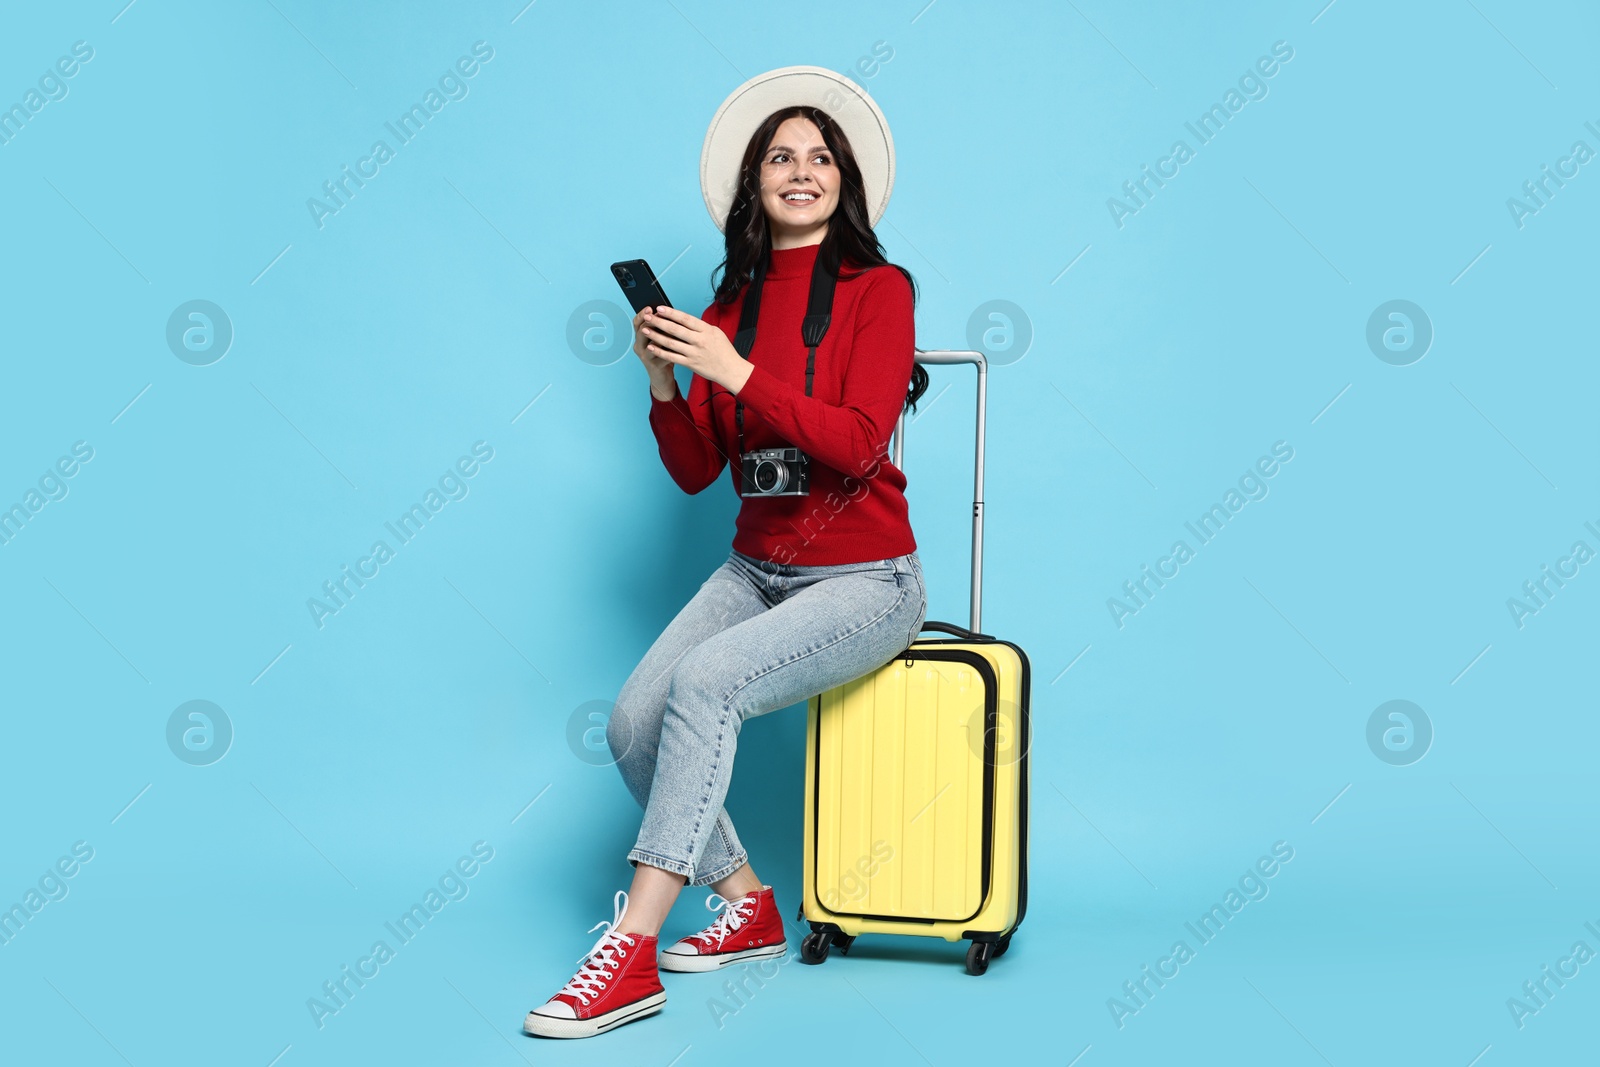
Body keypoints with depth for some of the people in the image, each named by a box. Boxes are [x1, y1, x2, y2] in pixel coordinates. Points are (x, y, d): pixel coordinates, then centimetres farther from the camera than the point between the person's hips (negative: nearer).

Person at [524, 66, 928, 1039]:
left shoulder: (878, 288, -5)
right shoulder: (732, 304, 9)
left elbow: (857, 445, -18)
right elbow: (694, 472, 7)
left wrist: (737, 374, -23)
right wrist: (664, 382, -11)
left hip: (864, 583, -5)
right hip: (756, 570, 6)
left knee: (703, 684, -29)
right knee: (633, 726, -13)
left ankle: (630, 955, -23)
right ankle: (750, 910, 9)